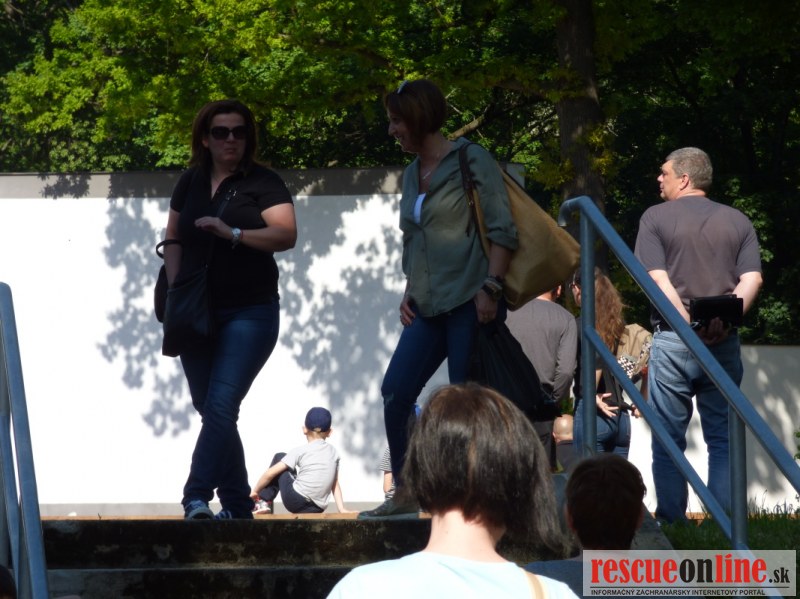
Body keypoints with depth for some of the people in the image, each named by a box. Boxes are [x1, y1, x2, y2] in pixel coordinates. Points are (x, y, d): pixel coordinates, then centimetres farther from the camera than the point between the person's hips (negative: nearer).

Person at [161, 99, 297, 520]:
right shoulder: (191, 182, 12)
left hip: (249, 312, -6)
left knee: (221, 406, -18)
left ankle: (197, 497, -24)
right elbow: (173, 239, 18)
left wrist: (233, 233, -26)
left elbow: (286, 234, -15)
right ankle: (237, 506, 16)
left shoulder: (262, 183, -3)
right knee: (209, 410, 8)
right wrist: (173, 288, 3)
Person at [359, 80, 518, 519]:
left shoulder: (471, 162, -6)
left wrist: (490, 287, -19)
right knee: (395, 393, 0)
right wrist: (409, 291, 13)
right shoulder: (412, 174, 17)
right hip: (428, 308, 8)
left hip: (470, 302, -8)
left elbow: (502, 230, -11)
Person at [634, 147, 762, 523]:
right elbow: (752, 279, -1)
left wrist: (688, 322, -16)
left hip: (673, 339, -3)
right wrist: (727, 316, -12)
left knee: (669, 440, 3)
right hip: (725, 343, 3)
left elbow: (657, 278, -9)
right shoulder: (738, 222, 11)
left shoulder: (656, 218, 2)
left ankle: (671, 524, 1)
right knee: (723, 439, 6)